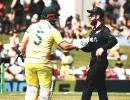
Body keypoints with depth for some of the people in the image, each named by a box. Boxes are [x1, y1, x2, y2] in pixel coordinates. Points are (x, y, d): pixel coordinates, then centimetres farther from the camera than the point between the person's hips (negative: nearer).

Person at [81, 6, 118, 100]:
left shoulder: (104, 30, -11)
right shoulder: (93, 31, 17)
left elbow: (113, 40, -27)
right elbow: (89, 48, 20)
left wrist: (103, 48, -39)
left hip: (101, 61, -9)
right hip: (94, 61, 9)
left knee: (88, 86, -11)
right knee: (101, 88, 11)